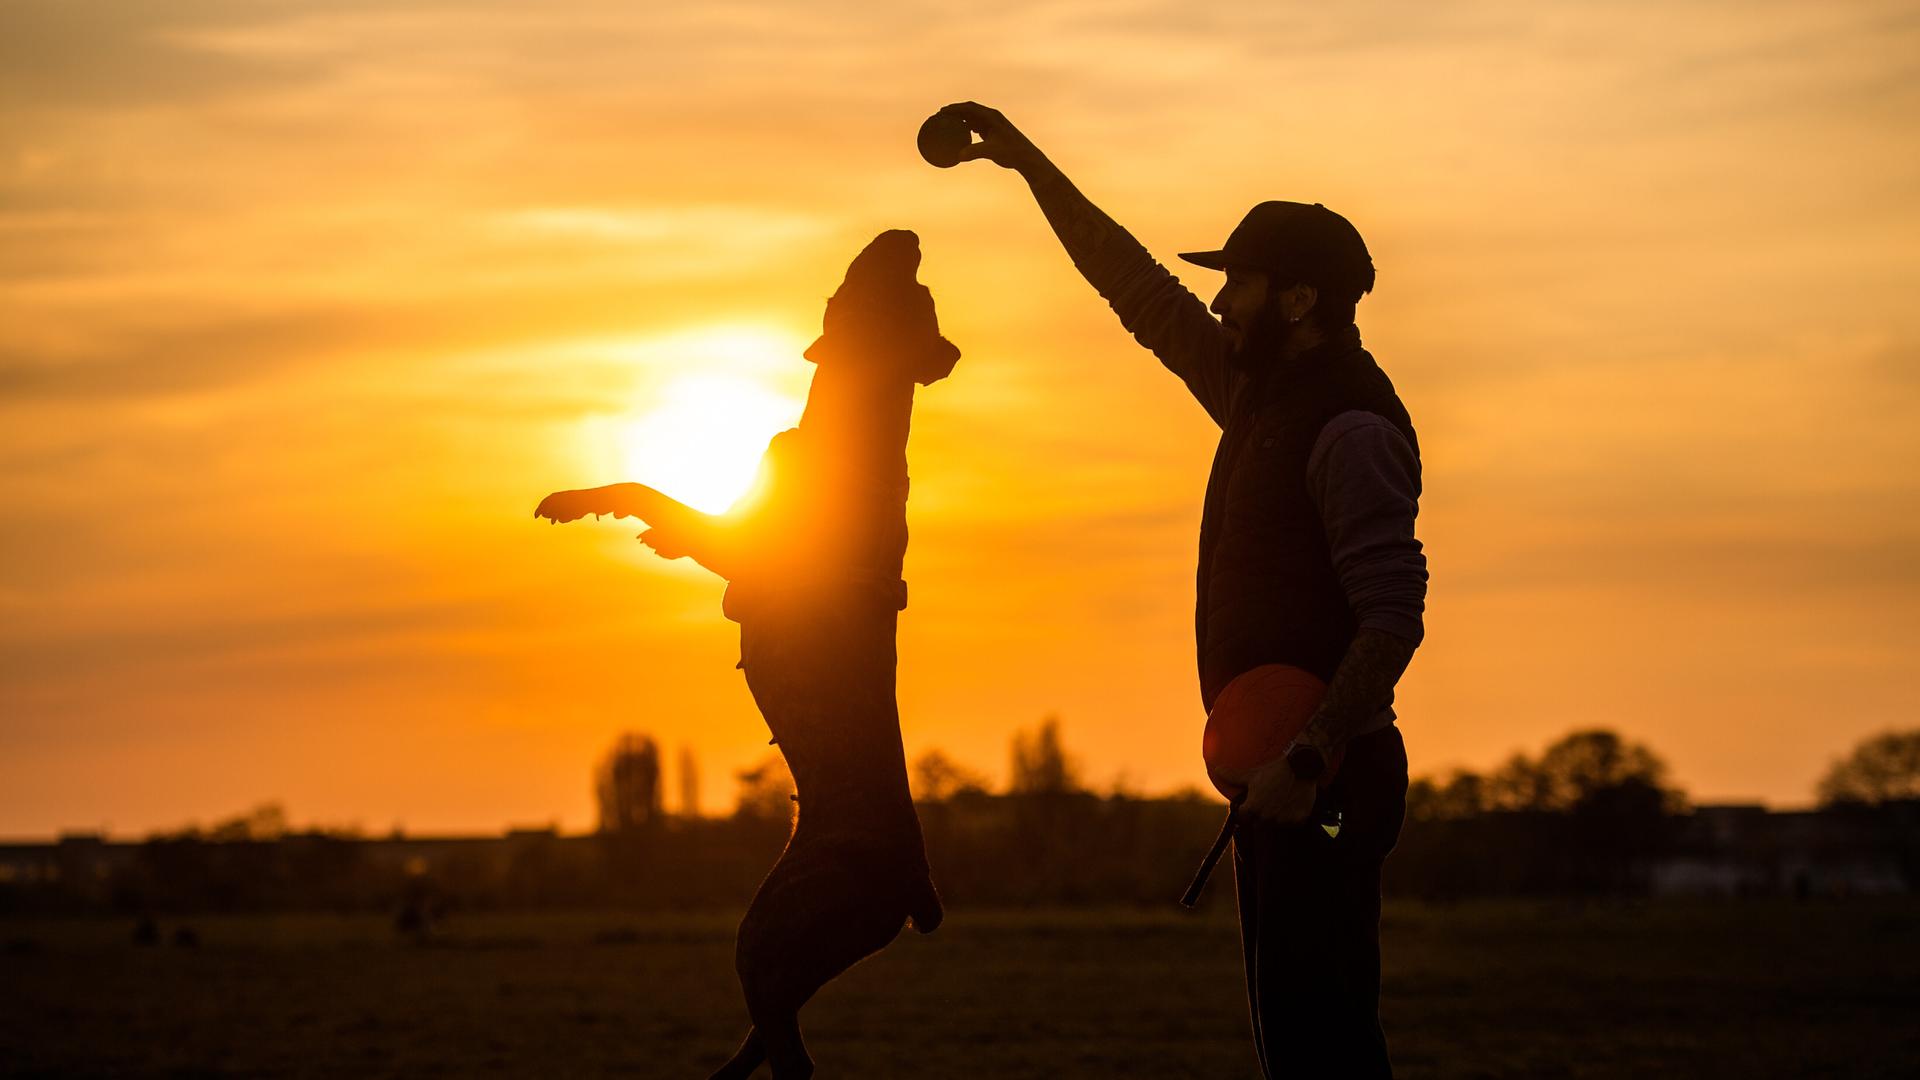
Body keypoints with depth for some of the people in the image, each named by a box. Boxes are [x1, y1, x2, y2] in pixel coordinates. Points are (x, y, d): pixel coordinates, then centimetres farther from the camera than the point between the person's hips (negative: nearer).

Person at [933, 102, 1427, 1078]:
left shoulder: (1350, 428, -13)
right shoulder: (1261, 401, 16)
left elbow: (1394, 614, -21)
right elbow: (1142, 293, 24)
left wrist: (1310, 759, -28)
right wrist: (1030, 164, 26)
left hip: (1329, 779, -10)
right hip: (1287, 776, 10)